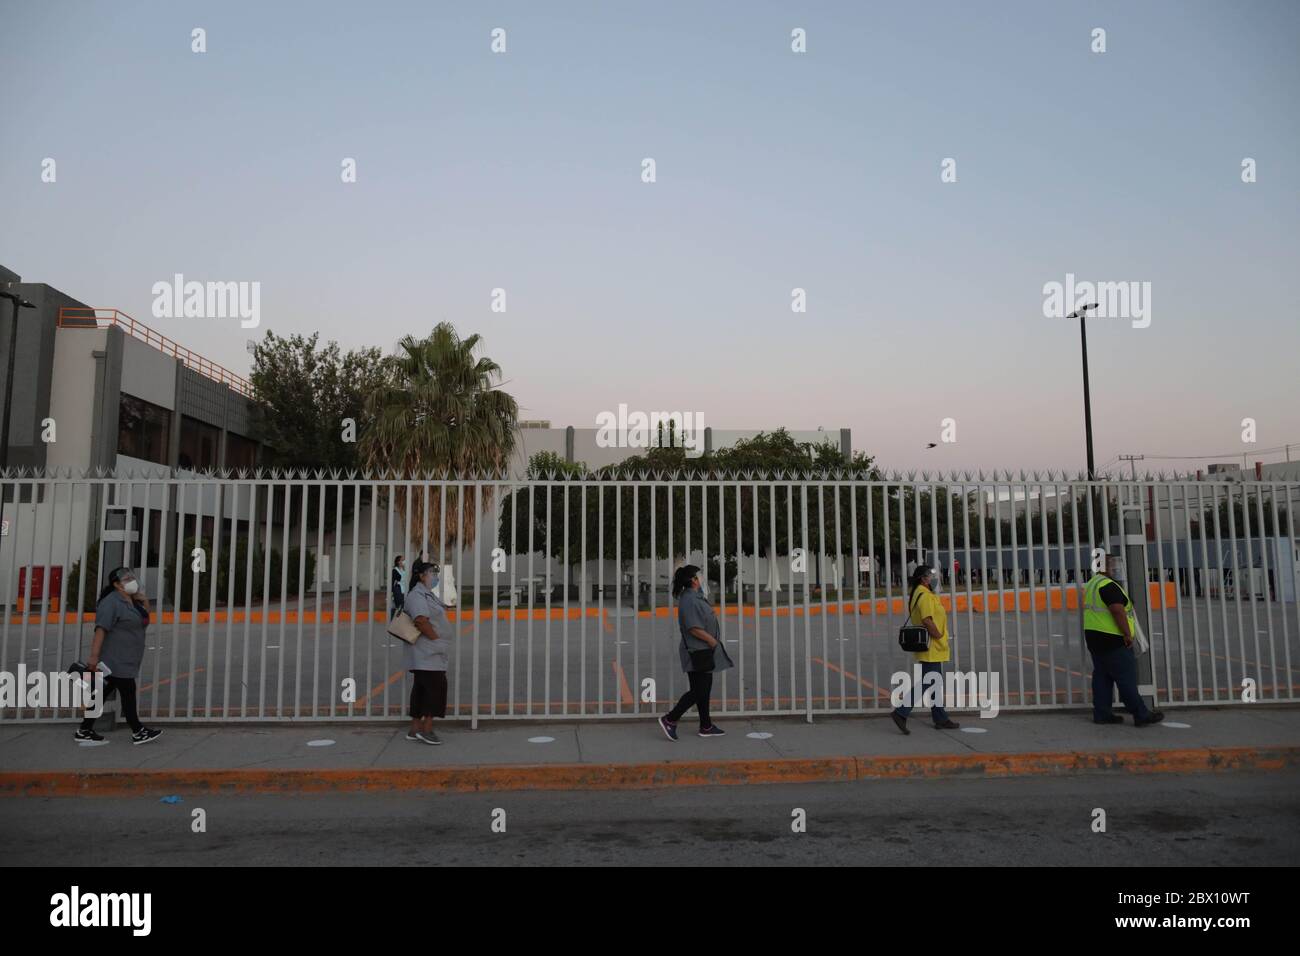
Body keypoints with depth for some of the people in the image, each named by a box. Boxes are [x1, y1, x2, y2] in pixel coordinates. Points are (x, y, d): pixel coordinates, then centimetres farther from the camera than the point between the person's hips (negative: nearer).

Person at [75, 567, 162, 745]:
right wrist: (94, 656, -29)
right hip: (115, 661, -9)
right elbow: (101, 629, -22)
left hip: (126, 662, 9)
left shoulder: (131, 602, 15)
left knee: (104, 692, 12)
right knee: (128, 692, -5)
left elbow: (145, 620, 26)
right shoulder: (111, 602, -13)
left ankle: (84, 730, 20)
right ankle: (138, 732, 0)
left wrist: (144, 601, 9)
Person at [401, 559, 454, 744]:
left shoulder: (428, 594, 20)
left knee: (422, 689, 11)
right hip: (428, 652, -10)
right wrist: (436, 638, -19)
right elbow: (421, 620, -26)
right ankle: (426, 729, -7)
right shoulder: (417, 595, -14)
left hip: (431, 653, 10)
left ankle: (415, 730, 16)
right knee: (436, 686, -10)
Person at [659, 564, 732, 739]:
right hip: (697, 652, -10)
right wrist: (711, 640, -16)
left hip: (703, 651, 10)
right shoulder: (689, 600, -21)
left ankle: (706, 727, 22)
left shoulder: (696, 596, 12)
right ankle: (670, 720, 0)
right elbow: (693, 628, -25)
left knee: (704, 688, 14)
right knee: (698, 690, -6)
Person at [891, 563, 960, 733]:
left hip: (932, 650, 11)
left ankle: (941, 719, 24)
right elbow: (927, 620, -28)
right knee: (925, 684, -7)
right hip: (931, 649, -11)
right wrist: (938, 635, -16)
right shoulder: (925, 595, -18)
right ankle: (901, 713, -7)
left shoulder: (917, 594, 13)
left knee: (935, 684, 16)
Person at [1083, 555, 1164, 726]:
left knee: (1102, 676, 10)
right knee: (1126, 677, -4)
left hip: (1094, 637, 10)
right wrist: (1127, 633, -18)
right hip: (1111, 639, -10)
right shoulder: (1108, 585, -15)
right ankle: (1141, 715, 0)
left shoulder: (1092, 584, 17)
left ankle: (1101, 714, 11)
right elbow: (1117, 611, -23)